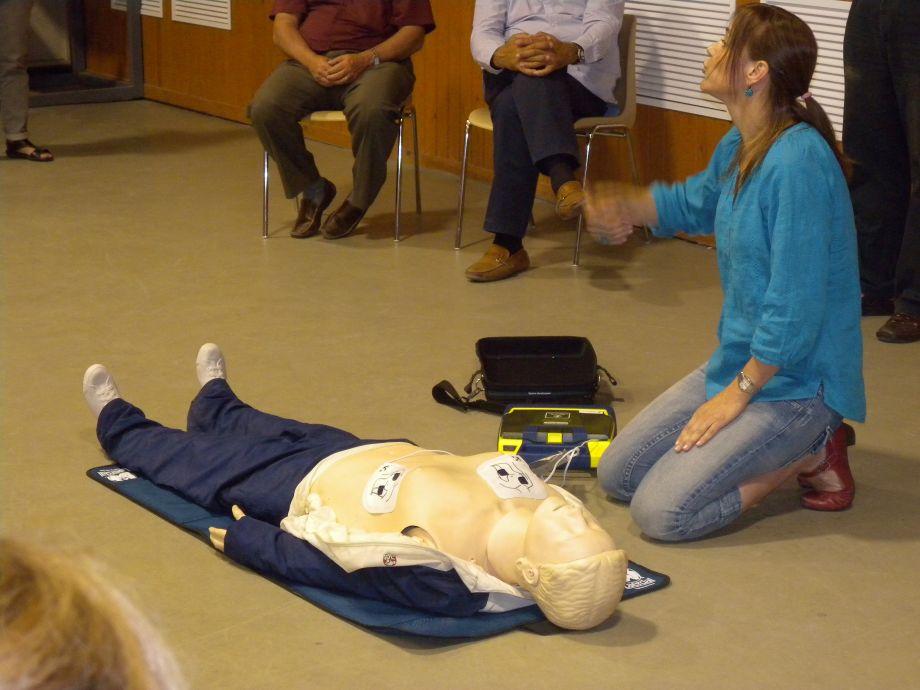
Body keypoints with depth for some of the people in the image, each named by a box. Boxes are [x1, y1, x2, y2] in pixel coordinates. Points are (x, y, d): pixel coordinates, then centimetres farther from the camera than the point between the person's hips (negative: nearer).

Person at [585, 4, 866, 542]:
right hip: (739, 363, 10)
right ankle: (802, 438, 15)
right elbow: (697, 203, 27)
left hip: (795, 382, -9)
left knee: (662, 512, -17)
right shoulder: (739, 148, 3)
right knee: (616, 476, 12)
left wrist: (739, 393, -17)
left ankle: (812, 455, 1)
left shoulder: (798, 163, -26)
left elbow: (796, 306, -26)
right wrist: (623, 206, 8)